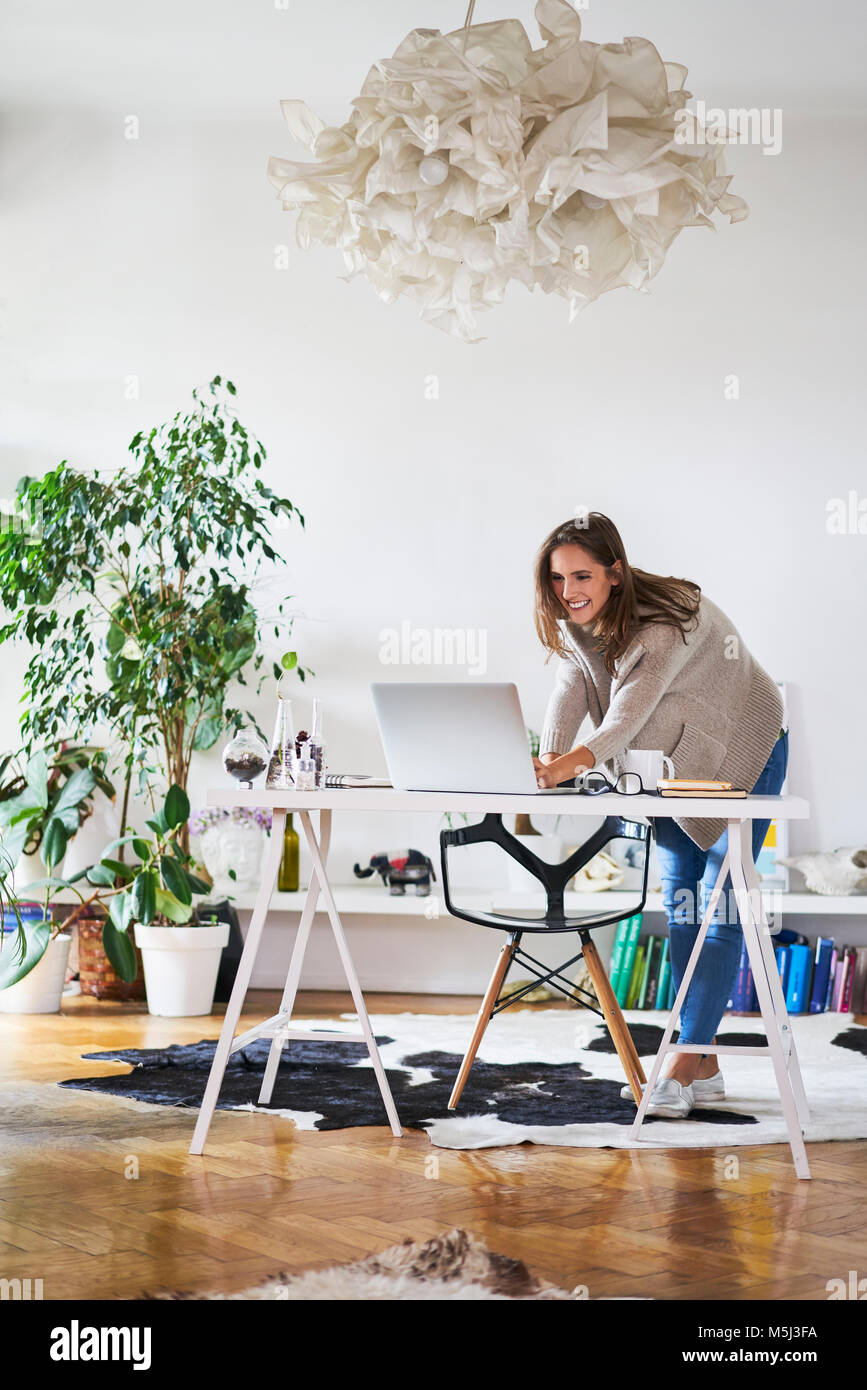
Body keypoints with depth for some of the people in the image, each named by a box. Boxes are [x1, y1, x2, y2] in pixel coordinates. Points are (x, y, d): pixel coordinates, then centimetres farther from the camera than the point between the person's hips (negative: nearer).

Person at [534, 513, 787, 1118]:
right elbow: (570, 692, -21)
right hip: (673, 765, 8)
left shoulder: (669, 619, -33)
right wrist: (547, 759, -42)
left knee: (716, 905, -11)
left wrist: (580, 758, -63)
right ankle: (703, 1066, 11)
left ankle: (683, 1065, -9)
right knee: (680, 903, 6)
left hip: (742, 754, -7)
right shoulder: (576, 623, -9)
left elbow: (636, 701, -46)